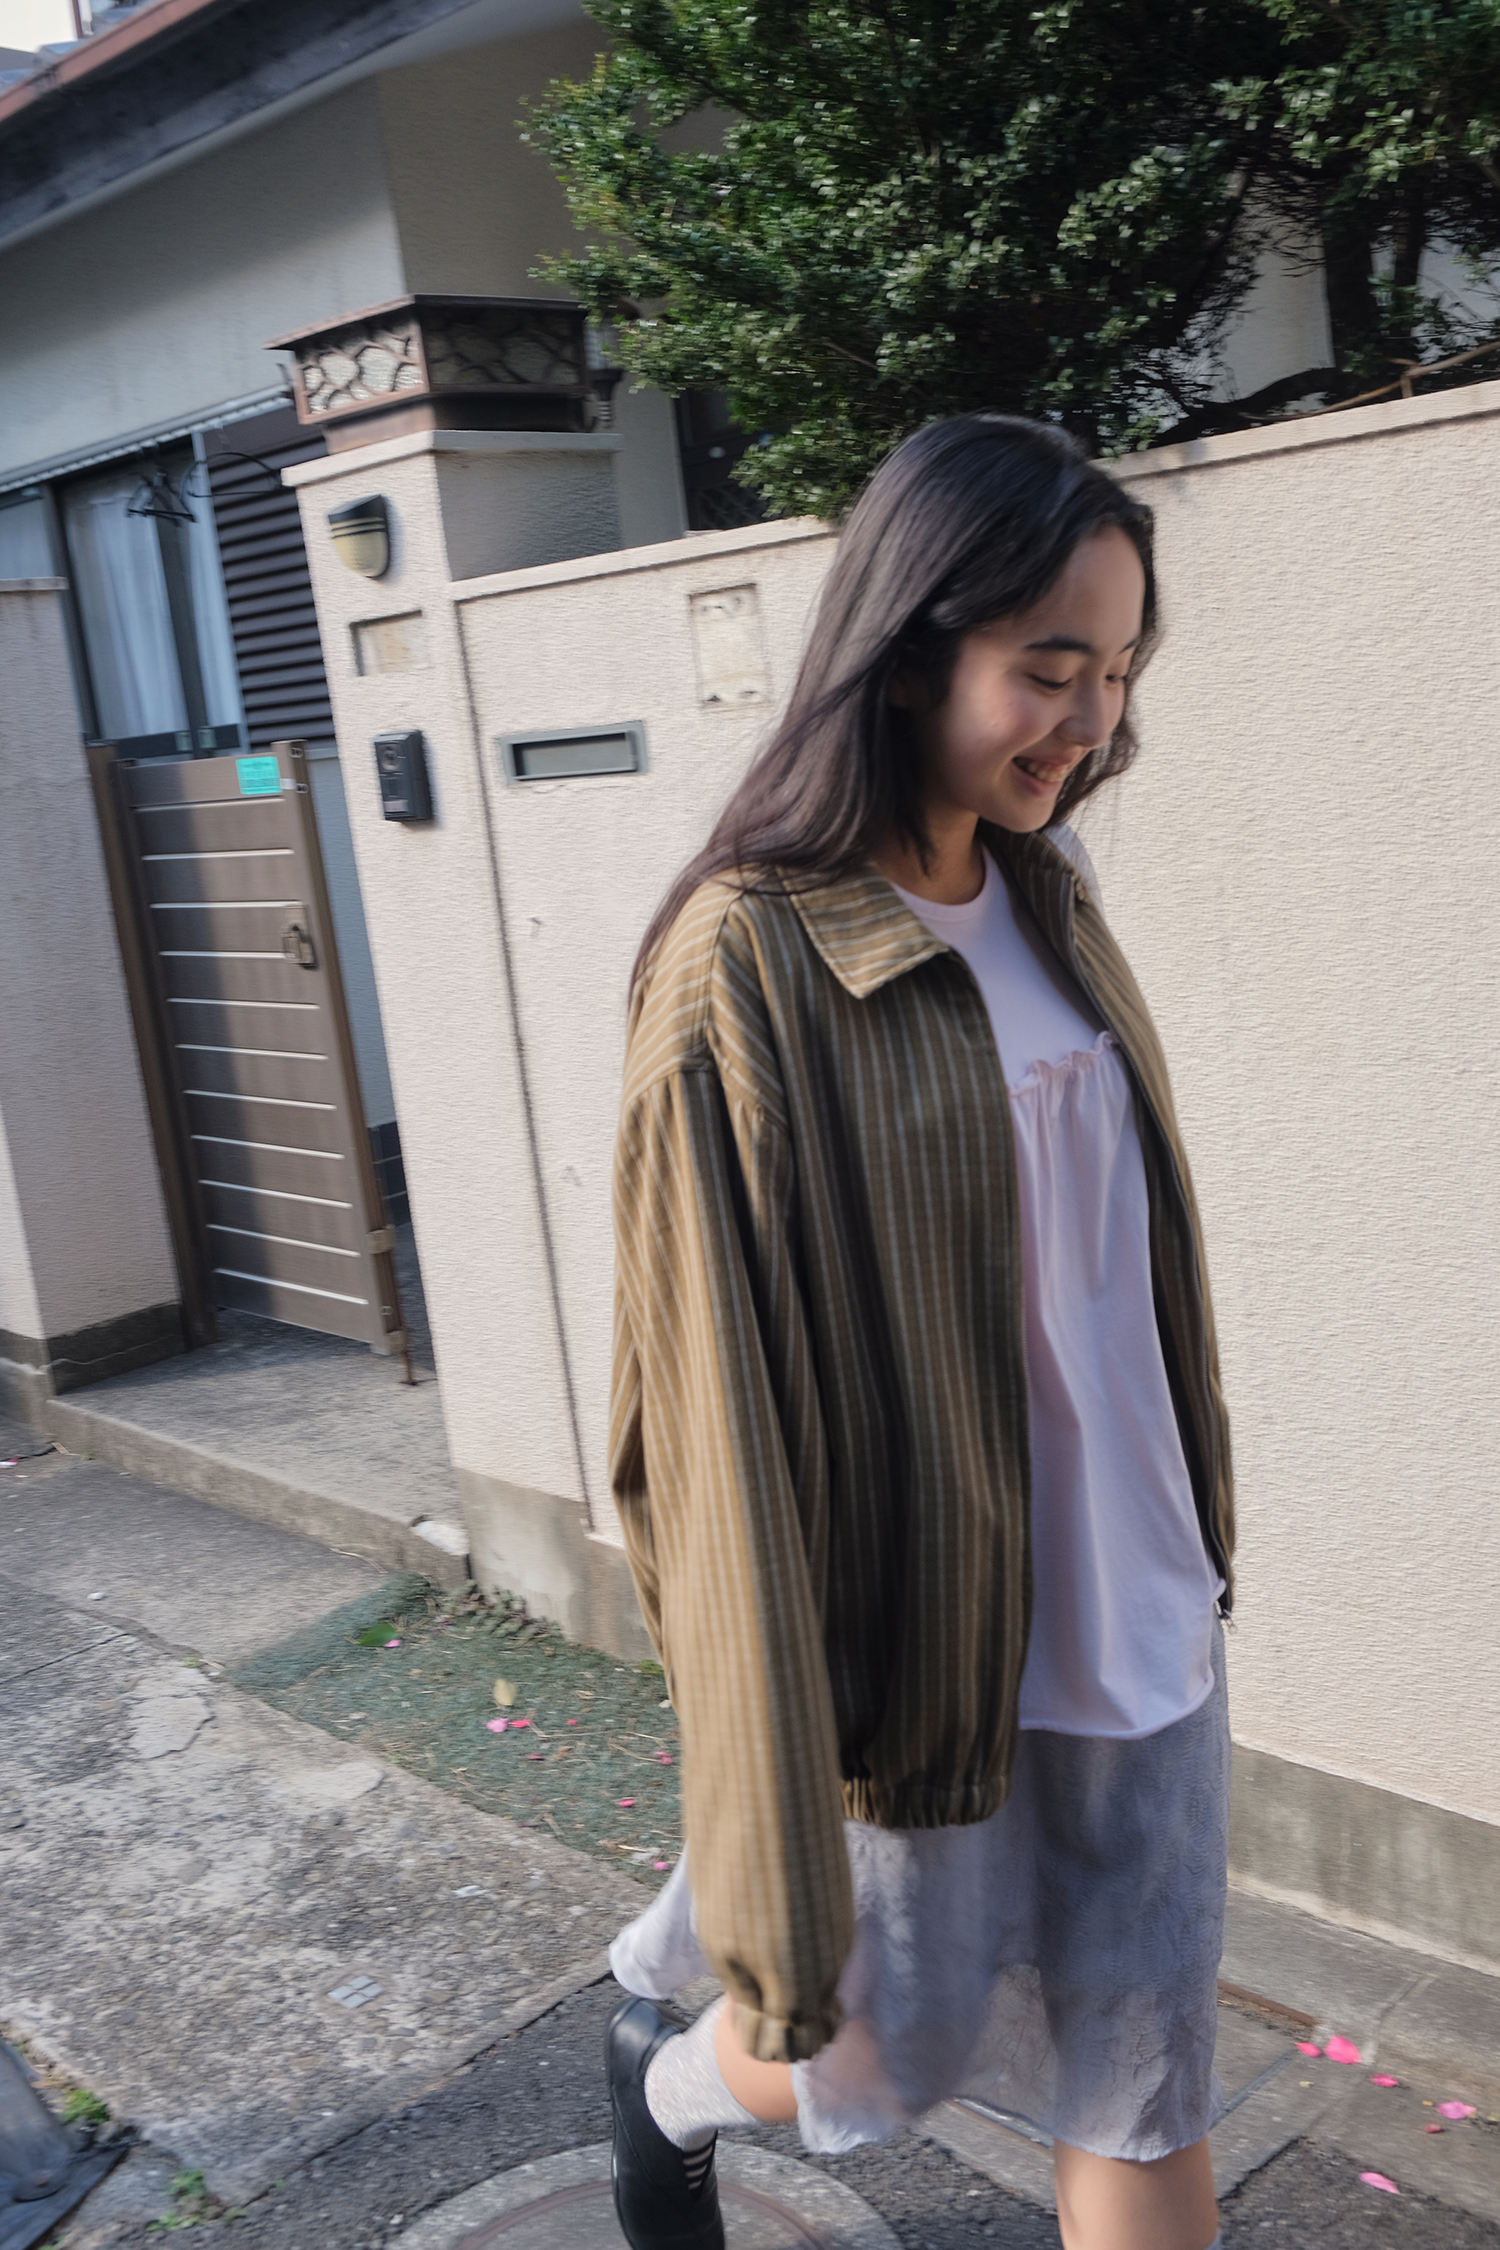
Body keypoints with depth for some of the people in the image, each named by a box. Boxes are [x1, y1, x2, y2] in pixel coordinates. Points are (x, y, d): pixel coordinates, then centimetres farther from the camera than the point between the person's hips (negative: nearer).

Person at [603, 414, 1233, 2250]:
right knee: (890, 2058, 17)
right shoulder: (749, 967, -21)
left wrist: (1192, 1545, 18)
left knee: (1146, 2094, 17)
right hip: (930, 1633, -6)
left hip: (1139, 1611, 6)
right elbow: (721, 1417, -21)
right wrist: (769, 1880, -19)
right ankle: (666, 2067, 50)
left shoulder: (1042, 898, 2)